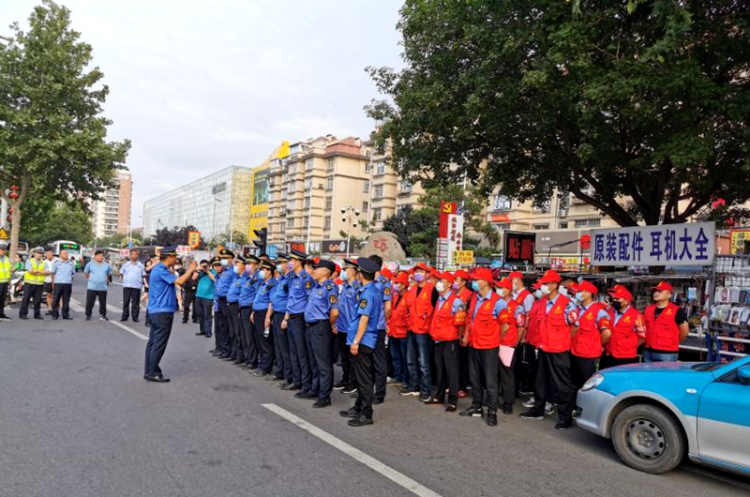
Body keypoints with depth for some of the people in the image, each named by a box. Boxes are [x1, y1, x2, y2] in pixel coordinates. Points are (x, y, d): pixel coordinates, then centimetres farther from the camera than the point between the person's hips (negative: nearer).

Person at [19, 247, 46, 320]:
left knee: (38, 300, 4)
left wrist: (36, 271, -13)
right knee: (26, 299, 0)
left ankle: (37, 314, 10)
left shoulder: (43, 263, 13)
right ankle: (23, 314, 5)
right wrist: (41, 272, -9)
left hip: (40, 284, 3)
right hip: (29, 283, -3)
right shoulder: (29, 261, 4)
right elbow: (30, 271, -13)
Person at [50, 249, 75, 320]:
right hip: (58, 283, -2)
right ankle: (55, 314, 9)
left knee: (66, 300, 5)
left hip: (68, 284, 2)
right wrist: (53, 283, 6)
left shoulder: (71, 263, 11)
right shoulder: (57, 262, 3)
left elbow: (73, 273, 16)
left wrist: (72, 281, 10)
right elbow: (53, 273, 8)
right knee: (56, 300, 2)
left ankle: (65, 315, 11)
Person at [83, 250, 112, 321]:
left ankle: (102, 315, 19)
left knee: (103, 303, 7)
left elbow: (109, 274, 21)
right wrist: (91, 278, 11)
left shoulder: (107, 265, 6)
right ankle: (88, 315, 13)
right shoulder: (90, 264, 0)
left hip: (103, 288, 2)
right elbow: (85, 273, 11)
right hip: (92, 287, -2)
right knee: (90, 302, 1)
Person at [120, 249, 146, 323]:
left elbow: (144, 275, 8)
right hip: (127, 286, 1)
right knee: (126, 302, 5)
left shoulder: (141, 265, 5)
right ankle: (124, 316, 13)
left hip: (137, 286, -1)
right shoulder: (126, 264, 7)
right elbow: (121, 273, 14)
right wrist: (122, 279, 4)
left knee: (135, 302, 1)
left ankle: (135, 317, 8)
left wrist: (142, 282, -1)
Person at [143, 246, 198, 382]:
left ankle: (149, 371, 18)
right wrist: (191, 269, -12)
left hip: (156, 311, 11)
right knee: (159, 344, -4)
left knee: (153, 342, 12)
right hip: (163, 312, -11)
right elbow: (179, 281, -23)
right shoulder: (161, 270, -17)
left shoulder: (159, 269, 16)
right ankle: (153, 373, 0)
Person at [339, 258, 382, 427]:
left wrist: (356, 341, -21)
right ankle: (359, 408, 29)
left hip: (362, 341, -10)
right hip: (368, 340, 10)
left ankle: (366, 414, 5)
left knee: (364, 379, -2)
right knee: (361, 376, 18)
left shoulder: (367, 293, -18)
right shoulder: (375, 291, 11)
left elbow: (364, 319, -23)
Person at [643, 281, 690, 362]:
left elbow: (685, 331, 1)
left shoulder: (677, 311, -6)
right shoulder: (648, 309, 9)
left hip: (667, 353, -5)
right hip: (648, 352, 6)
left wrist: (673, 342, 10)